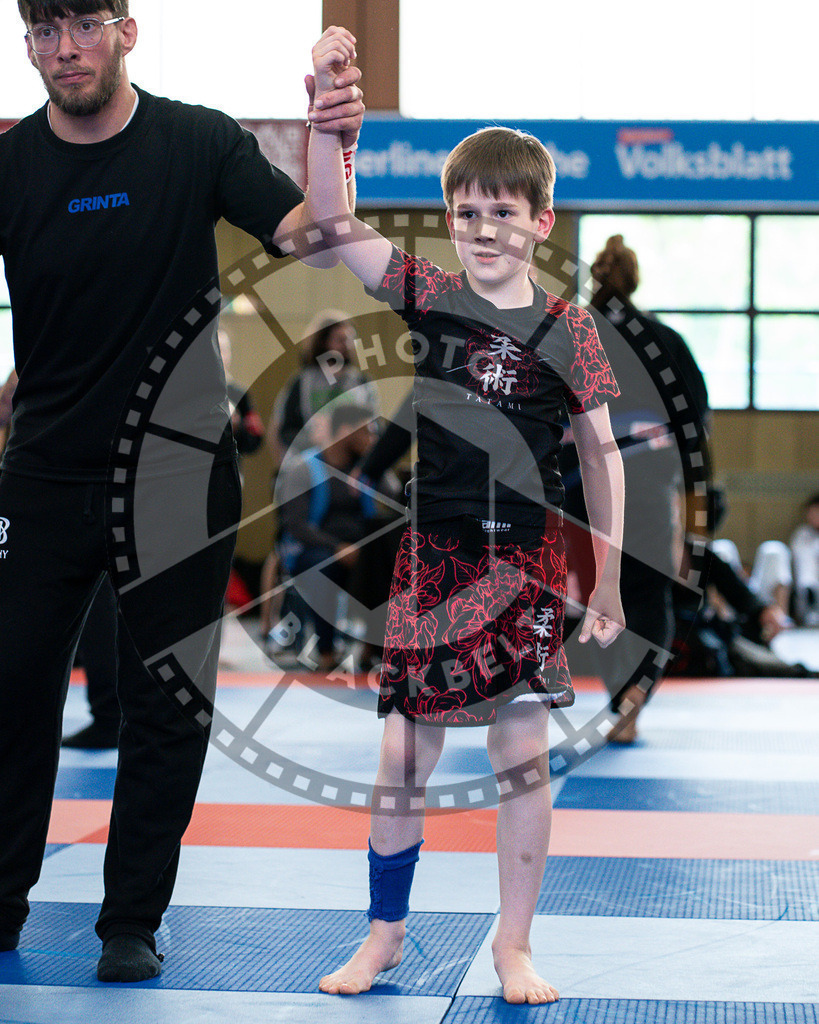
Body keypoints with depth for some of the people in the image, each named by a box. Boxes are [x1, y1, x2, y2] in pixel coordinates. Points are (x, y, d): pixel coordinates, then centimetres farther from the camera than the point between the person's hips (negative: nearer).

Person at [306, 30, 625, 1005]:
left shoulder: (567, 329, -1)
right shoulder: (426, 295, 1)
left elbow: (602, 452, 4)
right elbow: (332, 225, -8)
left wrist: (608, 577, 2)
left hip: (524, 561, -1)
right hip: (430, 557, 1)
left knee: (522, 753, 0)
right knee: (403, 756, 6)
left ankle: (514, 946, 13)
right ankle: (385, 933, 23)